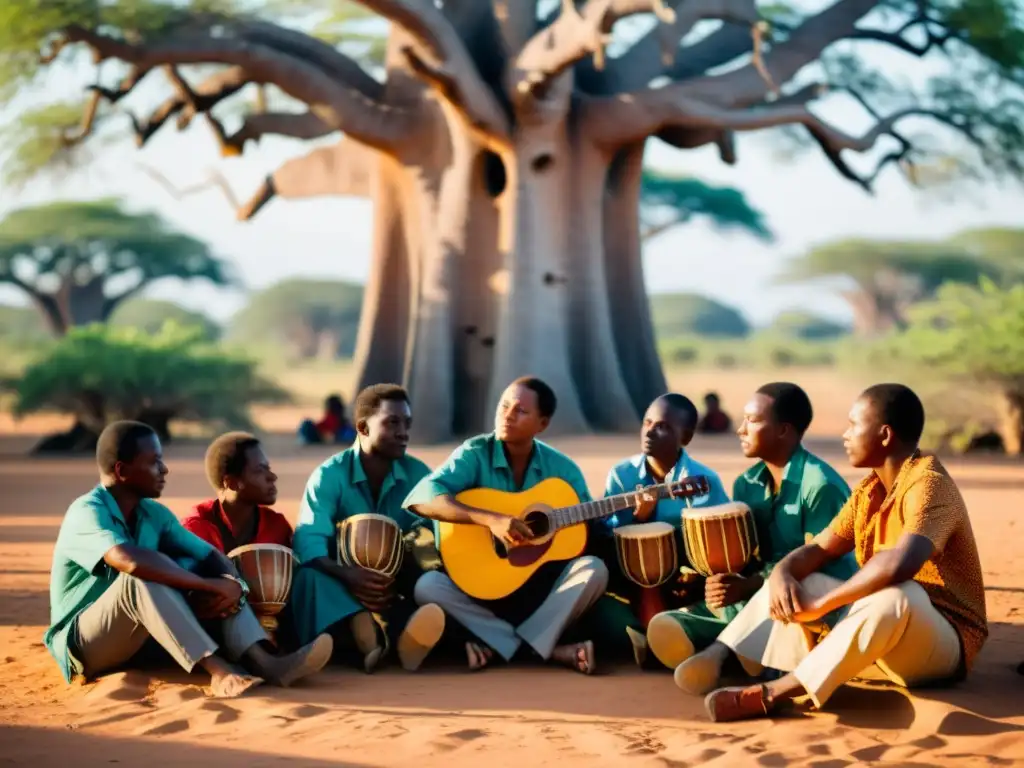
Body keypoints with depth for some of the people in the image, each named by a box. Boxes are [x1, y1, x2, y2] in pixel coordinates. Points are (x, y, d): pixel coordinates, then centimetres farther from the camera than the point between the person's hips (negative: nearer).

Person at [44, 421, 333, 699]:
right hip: (84, 644, -7)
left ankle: (263, 662, -29)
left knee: (200, 571, -8)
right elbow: (133, 562, -38)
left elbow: (210, 556, 2)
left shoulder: (154, 513, 5)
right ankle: (218, 670, -42)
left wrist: (232, 584, -22)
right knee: (141, 578, -33)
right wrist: (210, 585, -31)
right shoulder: (87, 512, -20)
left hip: (143, 638, 8)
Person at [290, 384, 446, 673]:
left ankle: (405, 630, -60)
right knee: (309, 576, -33)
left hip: (397, 584, 2)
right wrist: (347, 574, -41)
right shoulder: (329, 475, -7)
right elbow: (308, 541, -22)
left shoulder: (418, 474, 1)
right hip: (345, 582, -2)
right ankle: (360, 626, -62)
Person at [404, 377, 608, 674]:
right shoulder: (475, 454, -8)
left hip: (543, 586, 1)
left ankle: (500, 646, -22)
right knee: (427, 585, -30)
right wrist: (490, 519, -35)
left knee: (594, 569, -25)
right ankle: (548, 649, -26)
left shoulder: (562, 468, 0)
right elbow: (423, 498, -25)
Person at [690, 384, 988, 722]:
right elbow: (818, 550, 8)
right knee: (789, 581, 5)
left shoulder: (928, 484, -19)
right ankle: (715, 659, -19)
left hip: (942, 644, -9)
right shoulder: (869, 490, 8)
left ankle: (771, 694, -38)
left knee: (897, 595, -39)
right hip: (879, 632, 9)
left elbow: (900, 564, -36)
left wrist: (820, 604, -28)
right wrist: (782, 573, -15)